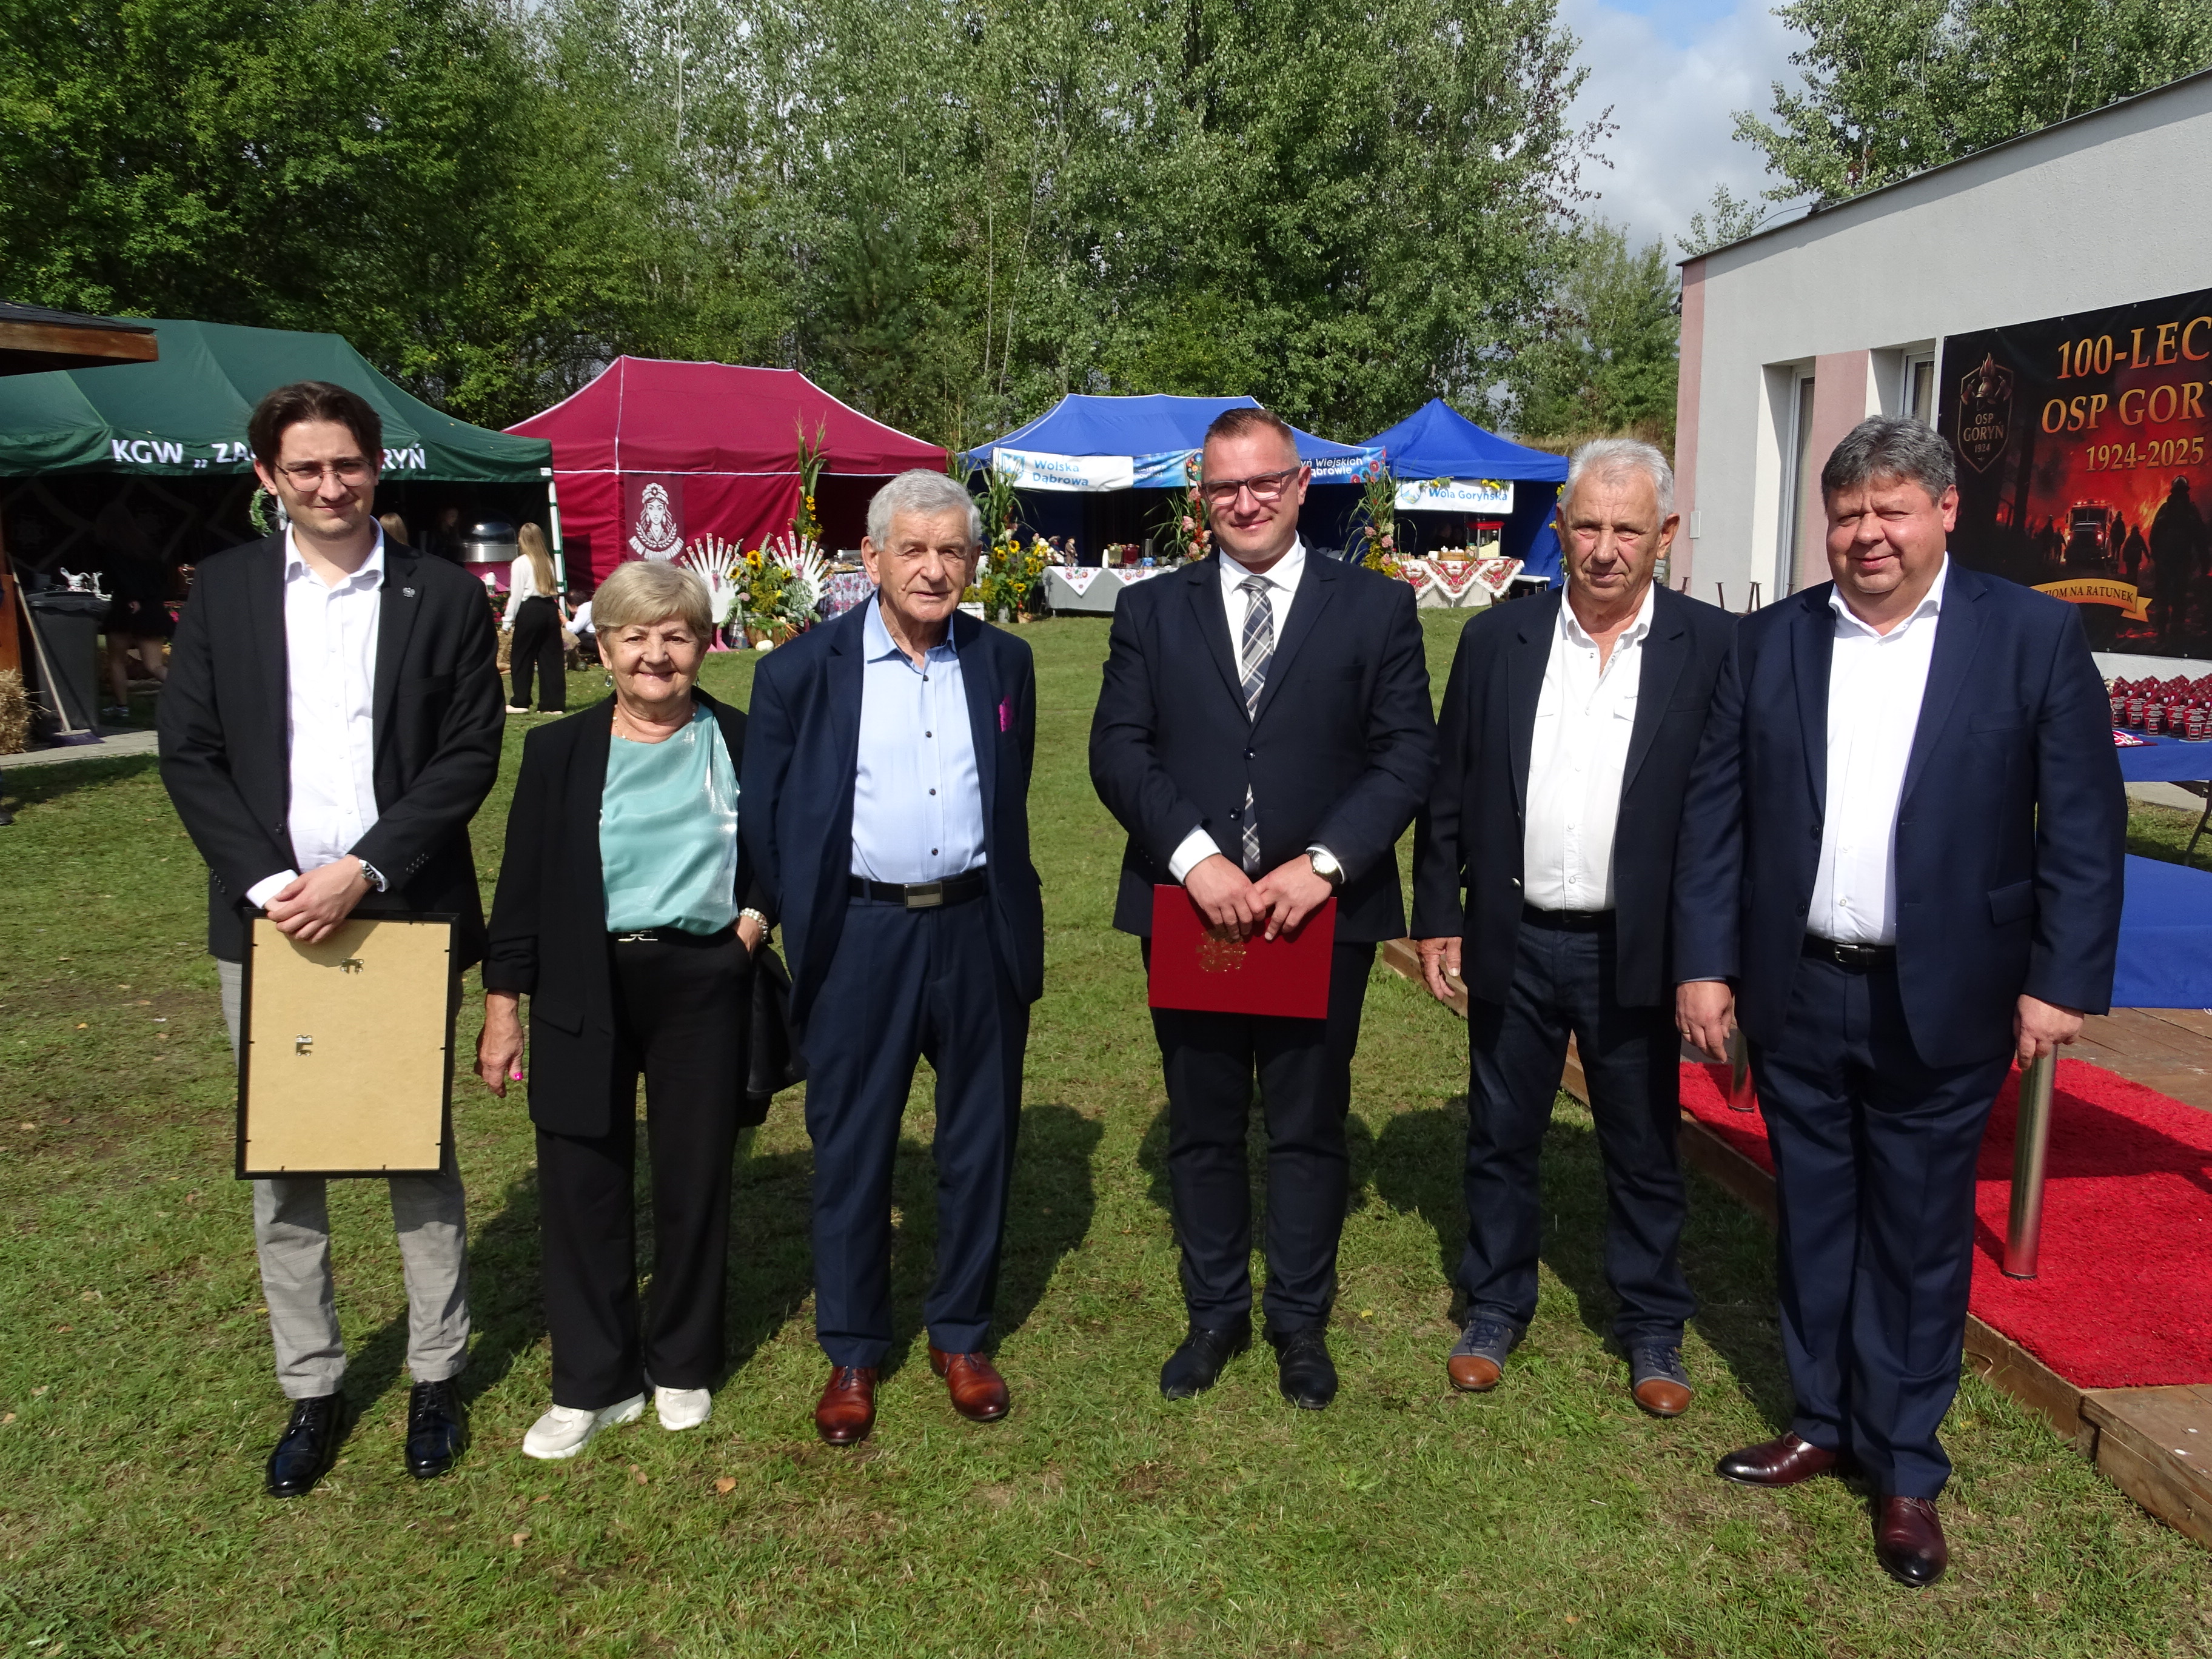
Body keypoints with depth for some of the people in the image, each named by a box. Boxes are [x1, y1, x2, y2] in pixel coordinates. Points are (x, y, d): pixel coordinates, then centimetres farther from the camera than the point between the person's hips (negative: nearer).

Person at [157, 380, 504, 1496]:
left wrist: (362, 872, -15)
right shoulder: (224, 590, 5)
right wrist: (271, 882, -11)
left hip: (404, 918, -2)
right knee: (280, 1164, 10)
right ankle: (310, 1386, 26)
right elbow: (188, 752, 1)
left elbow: (470, 755, -6)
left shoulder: (443, 598, 0)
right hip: (268, 917, 2)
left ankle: (436, 1373, 26)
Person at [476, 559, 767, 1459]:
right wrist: (502, 1002, 1)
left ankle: (683, 1366, 28)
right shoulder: (559, 750, 3)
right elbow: (523, 883, 4)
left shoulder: (743, 743, 3)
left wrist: (758, 913, -4)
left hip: (702, 984, 0)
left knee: (695, 1176, 8)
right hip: (586, 990, 1)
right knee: (581, 1182, 5)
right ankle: (593, 1382, 22)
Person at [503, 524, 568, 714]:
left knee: (521, 658, 7)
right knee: (551, 657, 6)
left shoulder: (520, 563, -6)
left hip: (529, 612, -5)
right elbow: (555, 590, 6)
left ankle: (520, 702, 12)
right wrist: (556, 612, 13)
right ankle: (554, 704, 6)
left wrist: (508, 621, -2)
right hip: (550, 609, 5)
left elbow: (516, 595, -7)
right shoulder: (548, 561, 7)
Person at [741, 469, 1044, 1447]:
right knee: (851, 1149, 8)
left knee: (980, 1141, 12)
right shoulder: (803, 671, -2)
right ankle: (851, 1353, 25)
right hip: (859, 937, -2)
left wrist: (1012, 921, 11)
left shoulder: (1004, 664, 6)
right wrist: (800, 925, 0)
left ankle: (962, 1337, 30)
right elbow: (763, 816, 1)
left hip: (978, 932, 3)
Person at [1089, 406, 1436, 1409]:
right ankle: (1215, 1314, 31)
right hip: (1186, 909, 2)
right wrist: (1192, 855, -16)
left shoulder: (1376, 609, 3)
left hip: (1322, 913, -1)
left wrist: (1324, 864, -15)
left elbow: (1407, 755, -3)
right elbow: (1118, 750, -2)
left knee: (1309, 1129, 11)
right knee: (1201, 1129, 13)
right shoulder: (1152, 611, 6)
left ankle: (1301, 1321, 29)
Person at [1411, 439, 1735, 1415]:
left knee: (1644, 1151, 13)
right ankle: (1495, 1308, 33)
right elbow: (1449, 793, 5)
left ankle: (1652, 1328, 32)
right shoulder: (1495, 640, 2)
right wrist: (1436, 916, 2)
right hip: (1513, 943, 2)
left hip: (1635, 952, -1)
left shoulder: (1713, 649, -4)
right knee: (1500, 1139, 14)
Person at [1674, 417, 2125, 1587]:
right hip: (1796, 996, 3)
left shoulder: (2034, 635, -4)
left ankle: (1906, 1467, 25)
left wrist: (2063, 979, -9)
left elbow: (2082, 824, -5)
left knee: (1919, 1237, 9)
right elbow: (1716, 814, 2)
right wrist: (1705, 964, -2)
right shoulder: (1769, 643, 3)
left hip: (1942, 1004, -2)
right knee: (1811, 1221, 15)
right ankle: (1824, 1422, 34)